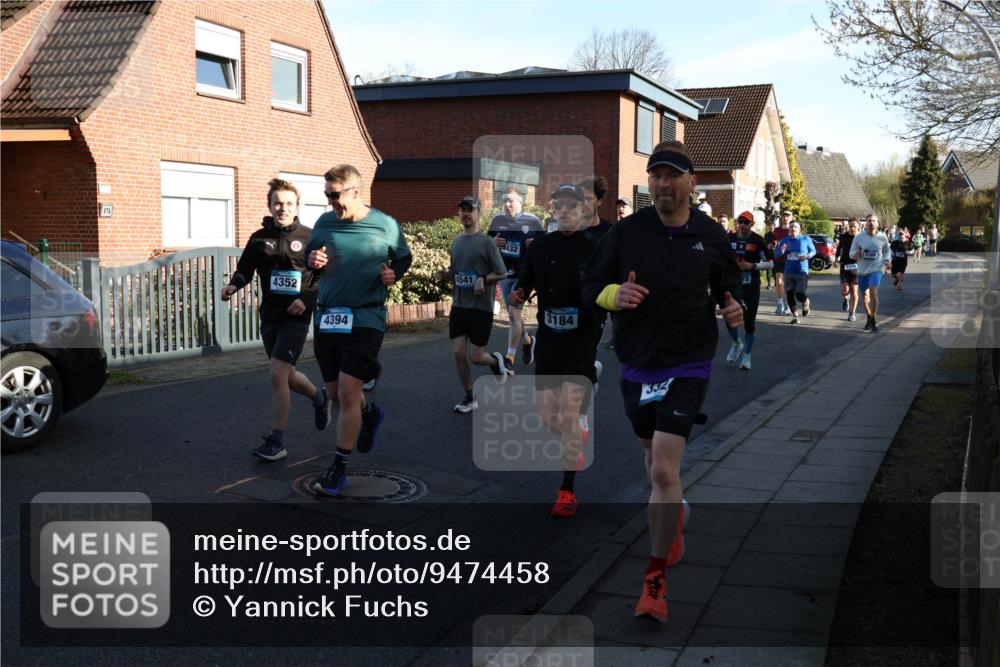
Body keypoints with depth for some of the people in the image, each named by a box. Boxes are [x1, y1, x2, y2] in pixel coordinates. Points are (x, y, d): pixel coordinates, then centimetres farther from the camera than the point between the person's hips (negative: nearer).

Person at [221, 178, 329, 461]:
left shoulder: (308, 237, -4)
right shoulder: (260, 238, 6)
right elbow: (245, 269, 11)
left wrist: (307, 299, -16)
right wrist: (233, 284, -10)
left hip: (296, 316, -5)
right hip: (269, 315, 5)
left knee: (277, 374, -14)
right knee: (287, 375, 16)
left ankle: (276, 441, -4)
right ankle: (319, 398, 47)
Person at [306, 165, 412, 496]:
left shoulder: (385, 225, -6)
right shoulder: (324, 222, 3)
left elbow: (405, 258, 10)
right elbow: (309, 255, 17)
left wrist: (394, 274, -12)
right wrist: (313, 260, -7)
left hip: (365, 319, -4)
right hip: (327, 317, 5)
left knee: (348, 392, -10)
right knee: (335, 392, 13)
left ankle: (339, 469, 2)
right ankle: (370, 412, 48)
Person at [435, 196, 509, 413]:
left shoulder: (486, 242, -8)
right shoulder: (456, 241, 10)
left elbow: (502, 273, -7)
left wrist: (483, 279, -22)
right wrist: (445, 275, 0)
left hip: (480, 307, -5)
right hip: (458, 306, 5)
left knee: (475, 357, -3)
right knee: (458, 353, 0)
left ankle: (495, 360, 32)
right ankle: (469, 398, 15)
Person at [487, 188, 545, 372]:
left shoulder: (532, 221, -6)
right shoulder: (497, 221, 4)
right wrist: (493, 242, -9)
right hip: (504, 274, 5)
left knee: (514, 312, -15)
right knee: (514, 315, 16)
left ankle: (509, 359, -12)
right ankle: (527, 341, 44)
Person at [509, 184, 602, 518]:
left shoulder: (596, 247, -5)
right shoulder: (541, 247, 5)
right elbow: (524, 287, 13)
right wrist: (518, 296, -9)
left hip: (582, 343, -4)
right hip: (548, 340, 4)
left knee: (568, 414, -11)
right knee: (548, 416, 8)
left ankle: (567, 491, 1)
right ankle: (577, 437, 43)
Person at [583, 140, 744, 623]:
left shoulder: (710, 235, -1)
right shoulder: (626, 232, -3)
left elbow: (727, 283, 15)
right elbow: (590, 285, 2)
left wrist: (731, 306, -7)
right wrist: (614, 294, -20)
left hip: (687, 366, -2)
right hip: (636, 366, 3)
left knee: (663, 469, -13)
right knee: (654, 461, 20)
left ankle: (656, 578, 0)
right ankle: (673, 529, 51)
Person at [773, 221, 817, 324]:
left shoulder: (805, 239, -1)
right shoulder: (784, 241, 6)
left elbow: (813, 251, 9)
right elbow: (776, 254, 6)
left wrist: (807, 256, -13)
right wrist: (781, 251, -17)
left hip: (802, 272, -3)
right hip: (789, 272, 3)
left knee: (799, 295, -9)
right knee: (790, 295, 1)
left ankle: (806, 303, 27)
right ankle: (795, 316, 17)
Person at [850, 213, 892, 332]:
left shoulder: (882, 237, -2)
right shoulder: (859, 237, -2)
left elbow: (887, 251, 15)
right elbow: (851, 254, 3)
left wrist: (886, 260, -4)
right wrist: (856, 254, -20)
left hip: (876, 269, -2)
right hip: (862, 270, 2)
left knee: (873, 292, -22)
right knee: (864, 295, 12)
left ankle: (873, 321, -12)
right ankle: (869, 317, 36)